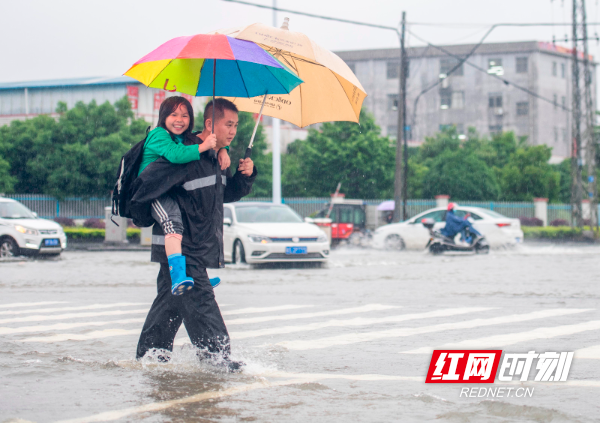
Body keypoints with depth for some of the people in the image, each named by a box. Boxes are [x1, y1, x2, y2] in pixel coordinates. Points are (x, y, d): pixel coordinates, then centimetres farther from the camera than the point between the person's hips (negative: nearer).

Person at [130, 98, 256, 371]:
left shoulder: (216, 159, 11)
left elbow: (226, 194, 22)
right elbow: (145, 184, -21)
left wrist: (245, 175, 4)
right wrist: (143, 216, -7)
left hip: (197, 249, 10)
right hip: (181, 248, -10)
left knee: (171, 300, 16)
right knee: (199, 300, -12)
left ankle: (147, 354, 25)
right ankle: (217, 354, -13)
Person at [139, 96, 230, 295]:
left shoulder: (186, 138, 17)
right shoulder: (158, 135, -8)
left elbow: (213, 140, 25)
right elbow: (175, 154, -27)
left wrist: (222, 150, 3)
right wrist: (203, 147, -28)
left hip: (174, 192, 10)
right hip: (152, 193, -10)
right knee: (173, 221, -33)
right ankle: (177, 276, -50)